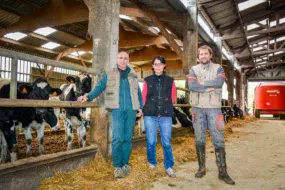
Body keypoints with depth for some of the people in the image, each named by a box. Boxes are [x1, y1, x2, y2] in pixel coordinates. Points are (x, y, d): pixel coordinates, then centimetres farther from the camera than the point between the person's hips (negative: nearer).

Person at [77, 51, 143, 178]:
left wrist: (140, 107, 11)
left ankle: (125, 163, 17)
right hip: (117, 109, -2)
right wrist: (88, 97, -10)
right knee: (117, 138, -9)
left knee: (128, 138, 5)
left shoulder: (133, 75, 15)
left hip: (131, 110, 3)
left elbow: (138, 93, 17)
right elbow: (99, 87, 3)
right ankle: (117, 166, 1)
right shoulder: (109, 74, 9)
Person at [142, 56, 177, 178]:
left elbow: (173, 98, 11)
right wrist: (150, 108, 8)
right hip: (150, 115, 0)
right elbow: (144, 98, 7)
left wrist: (166, 108, 9)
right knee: (151, 142, 6)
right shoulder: (148, 80, 6)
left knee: (166, 143, 2)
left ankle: (169, 167, 15)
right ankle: (152, 165, 25)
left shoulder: (170, 81, 8)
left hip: (166, 116, 0)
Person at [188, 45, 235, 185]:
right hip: (198, 108, 1)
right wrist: (210, 87, -12)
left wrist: (201, 84, -10)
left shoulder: (218, 68, 7)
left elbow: (219, 82, -15)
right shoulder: (194, 69, 8)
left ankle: (222, 172, 7)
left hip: (214, 108, -1)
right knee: (199, 139, 7)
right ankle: (201, 168, 20)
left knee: (218, 140, -1)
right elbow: (191, 85, -10)